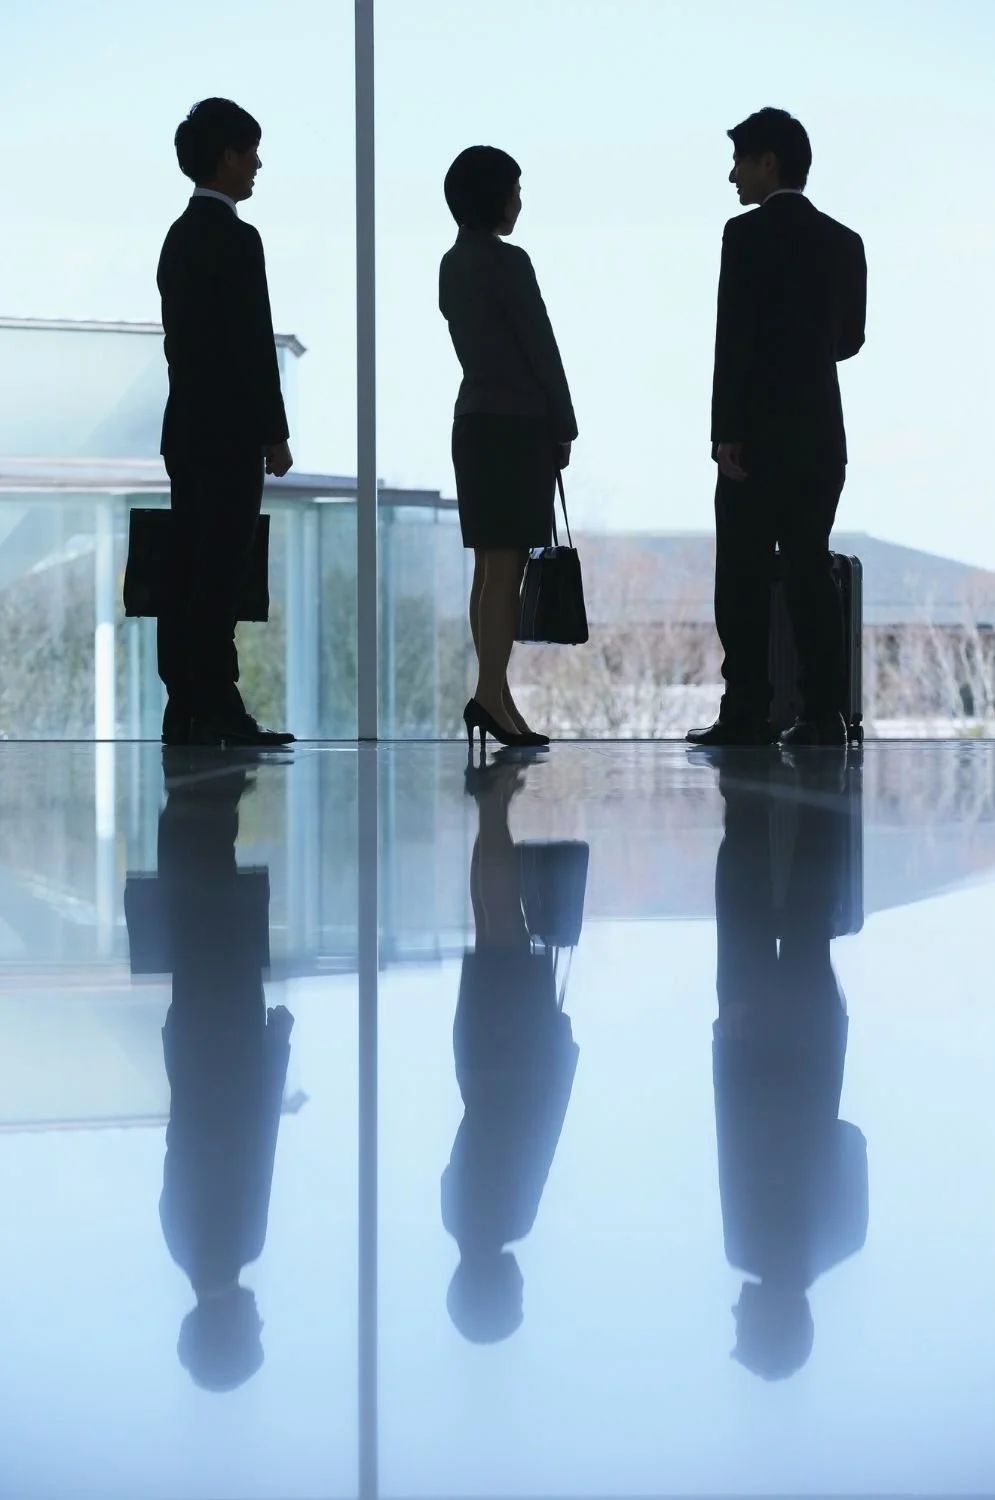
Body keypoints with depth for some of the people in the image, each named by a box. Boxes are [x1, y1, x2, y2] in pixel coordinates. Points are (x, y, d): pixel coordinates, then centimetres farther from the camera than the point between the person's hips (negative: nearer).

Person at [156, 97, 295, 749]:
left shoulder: (181, 235, 16)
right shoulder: (236, 238, -13)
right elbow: (254, 344, -17)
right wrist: (275, 435, -12)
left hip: (187, 426, 9)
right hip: (229, 432, -9)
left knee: (190, 569, 8)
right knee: (221, 571, -8)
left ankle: (186, 708, 9)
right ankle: (216, 711, -8)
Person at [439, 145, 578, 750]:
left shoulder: (454, 264, 12)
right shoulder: (508, 262, -13)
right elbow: (541, 350, -12)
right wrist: (564, 428, -2)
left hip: (476, 421, 8)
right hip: (517, 426, -8)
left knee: (491, 567, 9)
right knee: (506, 567, -8)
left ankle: (495, 695, 11)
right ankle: (493, 695, -11)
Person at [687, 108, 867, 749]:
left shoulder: (749, 234, -9)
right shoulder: (845, 242, 10)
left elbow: (735, 336, -15)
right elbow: (850, 339, 15)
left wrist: (727, 432, -14)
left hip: (761, 433, -6)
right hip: (823, 433, 6)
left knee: (744, 576, -2)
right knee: (810, 567, 8)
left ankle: (747, 716, -4)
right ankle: (824, 716, 5)